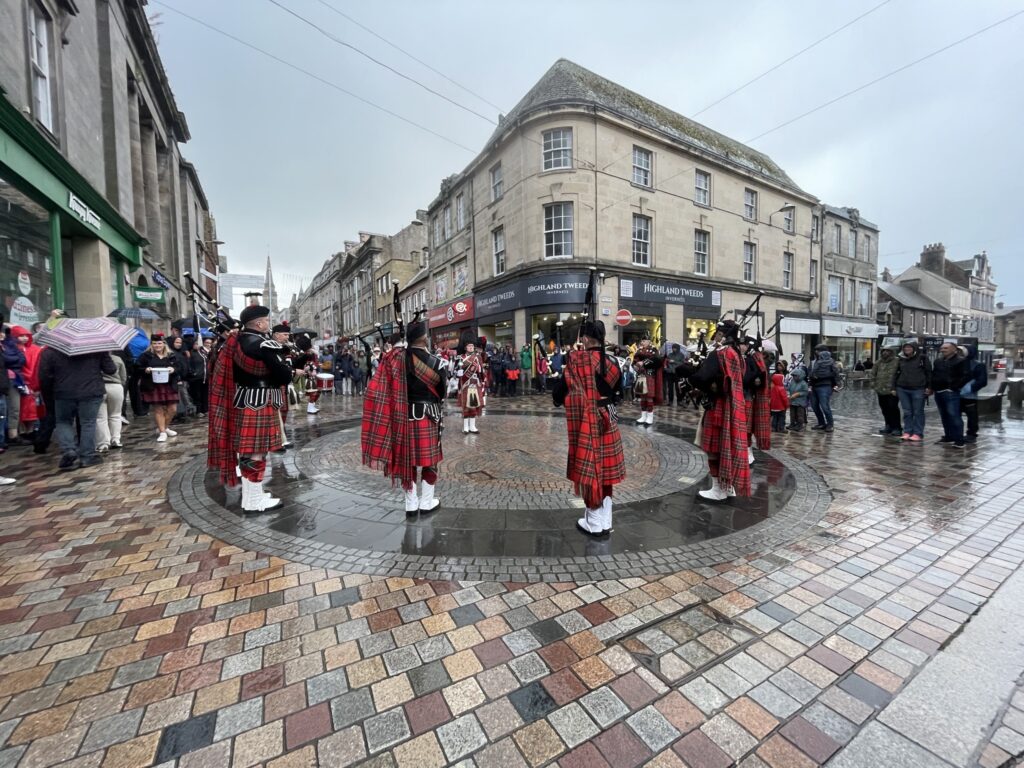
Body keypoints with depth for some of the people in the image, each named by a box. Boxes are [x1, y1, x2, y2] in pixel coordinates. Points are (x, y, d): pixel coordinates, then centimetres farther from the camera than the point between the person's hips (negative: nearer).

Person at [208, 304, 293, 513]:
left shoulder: (236, 341, 8)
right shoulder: (265, 345, -18)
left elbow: (236, 371, 18)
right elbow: (285, 376, -17)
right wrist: (285, 365, 2)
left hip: (241, 401, 9)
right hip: (260, 404, -9)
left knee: (246, 449, 17)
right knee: (257, 451, -2)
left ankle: (250, 494, 30)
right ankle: (254, 501, 8)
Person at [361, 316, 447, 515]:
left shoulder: (396, 358, -7)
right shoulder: (436, 363, -11)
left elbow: (380, 389, -5)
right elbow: (441, 395, 0)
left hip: (402, 417, 3)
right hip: (427, 419, -2)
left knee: (407, 460, 13)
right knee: (429, 460, 12)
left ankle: (411, 505, 23)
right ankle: (427, 503, 23)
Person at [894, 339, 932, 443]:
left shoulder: (922, 358, 0)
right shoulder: (900, 359, 11)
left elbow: (929, 373, 0)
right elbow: (896, 374, 15)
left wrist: (929, 387, -5)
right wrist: (894, 387, 11)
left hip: (918, 389, -3)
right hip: (902, 389, 4)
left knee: (918, 412, 3)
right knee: (907, 412, 7)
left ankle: (918, 433, 7)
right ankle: (907, 432, 13)